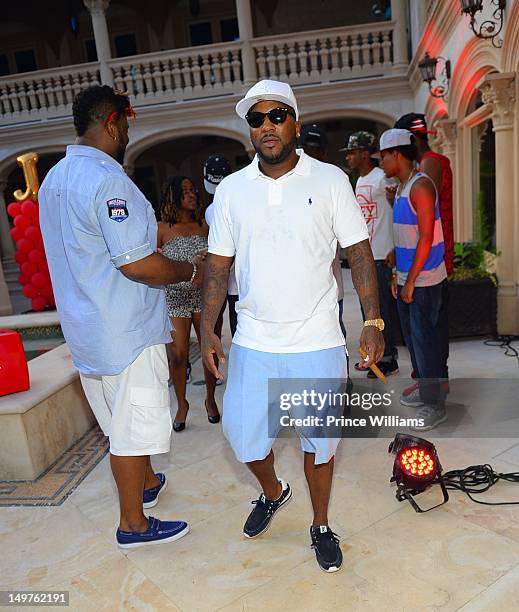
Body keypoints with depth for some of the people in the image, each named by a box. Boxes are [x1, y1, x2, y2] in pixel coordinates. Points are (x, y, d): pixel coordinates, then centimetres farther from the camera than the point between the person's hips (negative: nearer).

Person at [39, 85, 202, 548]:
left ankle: (146, 483, 44)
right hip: (125, 331, -9)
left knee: (120, 418, 23)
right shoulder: (108, 179, -20)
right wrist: (191, 271, -8)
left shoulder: (54, 179, 11)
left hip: (84, 327, 10)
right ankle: (134, 523, 23)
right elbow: (139, 264, -24)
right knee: (134, 425, 6)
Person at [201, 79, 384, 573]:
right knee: (241, 431, 10)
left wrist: (373, 321, -9)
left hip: (317, 342, -2)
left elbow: (359, 253, -2)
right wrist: (207, 329, -1)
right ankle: (272, 493, 43)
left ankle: (321, 526, 36)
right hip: (253, 342, 2)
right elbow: (218, 264, 5)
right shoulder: (231, 190, 4)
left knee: (319, 439, 10)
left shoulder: (330, 180, -2)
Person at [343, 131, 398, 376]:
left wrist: (393, 250, -17)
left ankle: (388, 359, 9)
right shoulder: (360, 181, 16)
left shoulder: (382, 178, -10)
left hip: (380, 256, -9)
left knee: (381, 309, -3)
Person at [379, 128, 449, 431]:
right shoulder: (402, 188, 13)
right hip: (407, 279, 9)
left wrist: (411, 281, -19)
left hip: (425, 281, -9)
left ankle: (436, 405, 10)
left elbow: (426, 237, -20)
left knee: (426, 340, -3)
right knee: (413, 337, 16)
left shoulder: (421, 185, -15)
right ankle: (423, 388, 32)